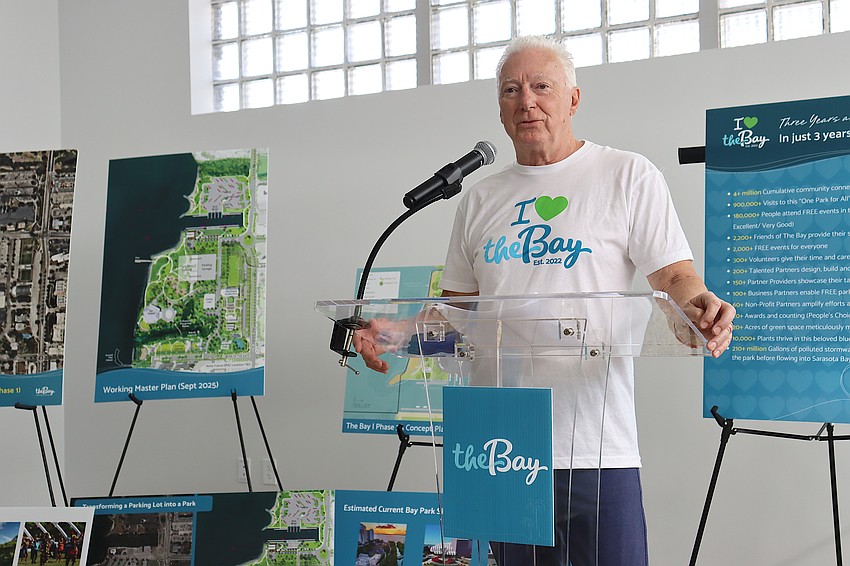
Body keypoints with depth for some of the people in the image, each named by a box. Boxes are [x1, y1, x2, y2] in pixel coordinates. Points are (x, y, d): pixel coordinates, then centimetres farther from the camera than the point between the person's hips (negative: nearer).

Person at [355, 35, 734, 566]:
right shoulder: (480, 199, 17)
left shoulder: (628, 176, 3)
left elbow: (676, 274, -3)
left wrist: (698, 305, -26)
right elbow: (457, 302, 21)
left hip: (597, 447, -4)